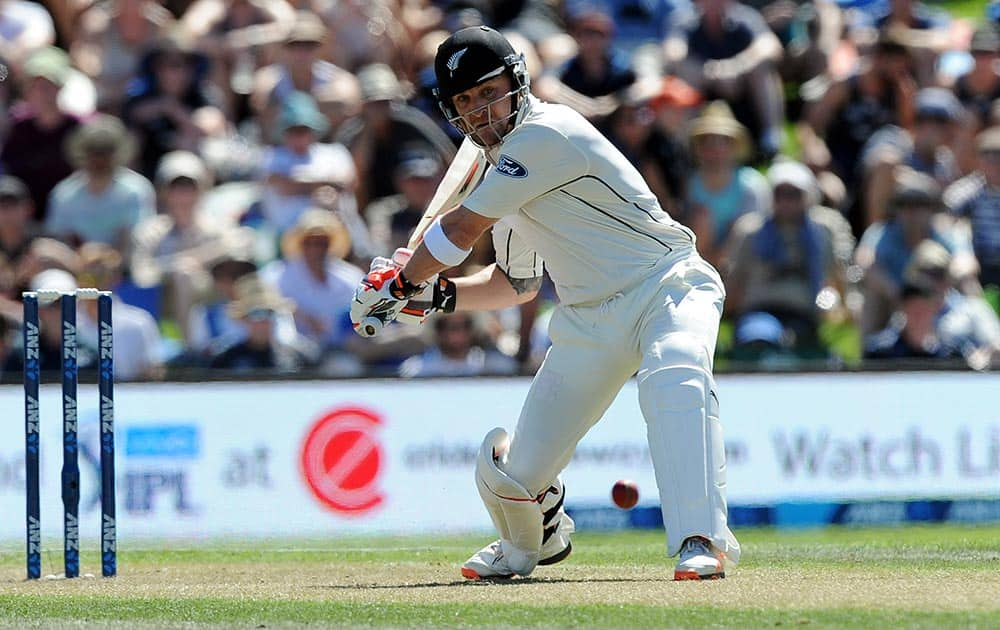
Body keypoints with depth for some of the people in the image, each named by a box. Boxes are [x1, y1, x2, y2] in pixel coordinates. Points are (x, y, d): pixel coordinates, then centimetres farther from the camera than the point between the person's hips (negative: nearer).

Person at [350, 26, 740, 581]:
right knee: (509, 477, 1)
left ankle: (702, 542, -46)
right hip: (590, 319, 8)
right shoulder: (504, 168, 11)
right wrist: (436, 293, 5)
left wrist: (397, 283, 0)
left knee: (676, 381, -41)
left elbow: (463, 229, -15)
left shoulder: (547, 133, -18)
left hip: (666, 288, -8)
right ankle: (527, 544, 35)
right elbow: (518, 283, 21)